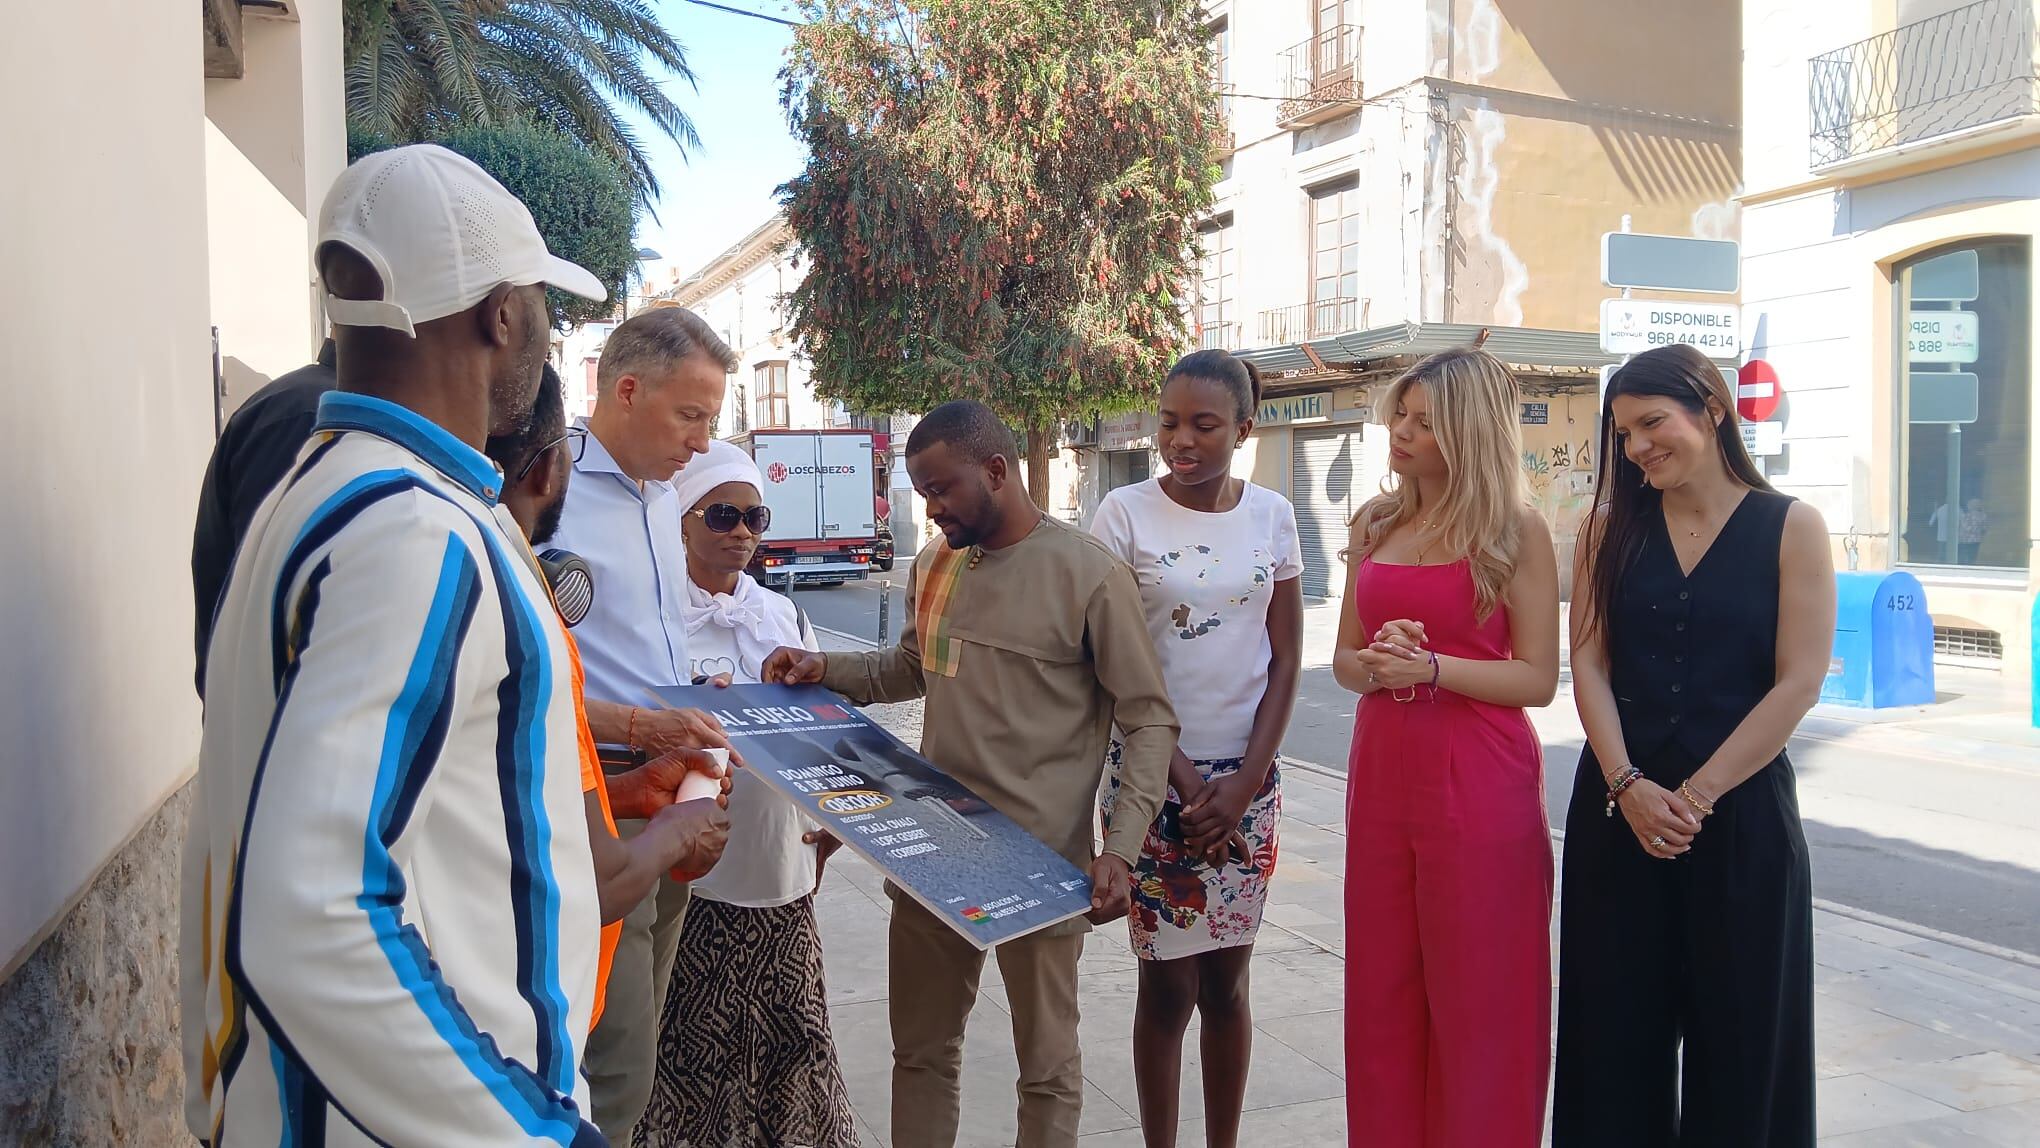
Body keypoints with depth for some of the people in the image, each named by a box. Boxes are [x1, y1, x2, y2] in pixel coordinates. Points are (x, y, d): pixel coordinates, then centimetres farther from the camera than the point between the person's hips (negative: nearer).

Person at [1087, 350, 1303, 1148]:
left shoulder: (1271, 515, 2)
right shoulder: (1124, 514, -7)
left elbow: (1285, 662, 3)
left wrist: (1242, 785, -6)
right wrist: (1184, 778, -10)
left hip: (1246, 779, 3)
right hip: (1154, 774, -2)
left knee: (1226, 978, 11)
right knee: (1168, 981, 4)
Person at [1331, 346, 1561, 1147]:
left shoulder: (1515, 530, -5)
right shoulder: (1376, 522, 10)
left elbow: (1538, 680, -7)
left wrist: (1430, 668, -19)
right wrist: (1376, 666, -9)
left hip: (1479, 781, -5)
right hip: (1382, 771, 5)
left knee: (1477, 998, 3)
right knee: (1382, 990, 11)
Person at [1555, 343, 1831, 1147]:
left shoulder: (1790, 527, -1)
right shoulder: (1612, 527, 5)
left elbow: (1798, 682, -7)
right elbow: (1589, 664, 0)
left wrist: (1696, 795, -13)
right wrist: (1628, 785, -13)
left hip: (1742, 809, -2)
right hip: (1618, 805, 2)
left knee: (1739, 1027, 9)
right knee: (1617, 1027, 8)